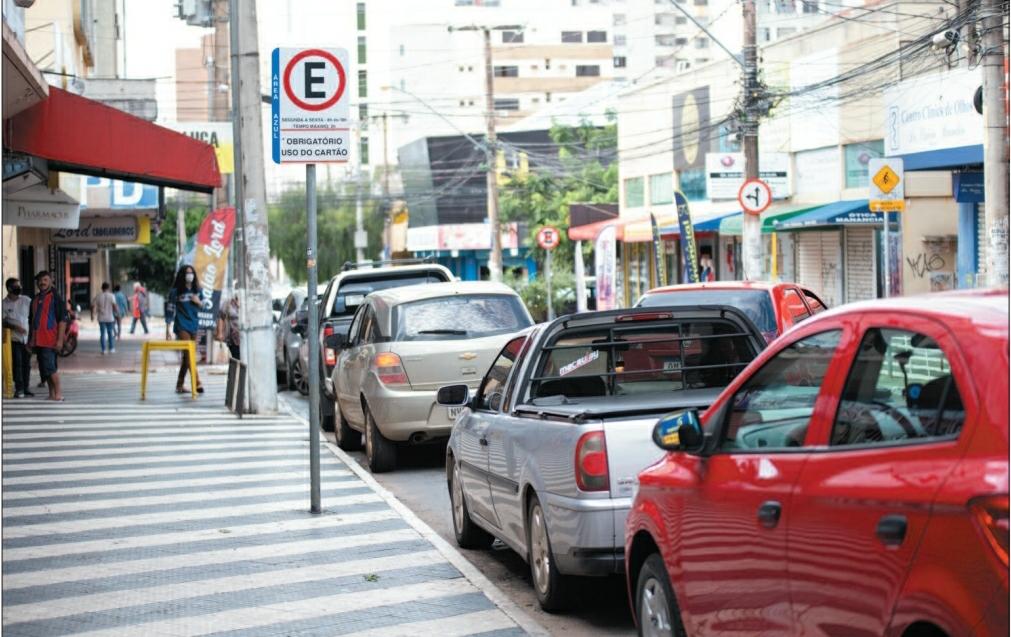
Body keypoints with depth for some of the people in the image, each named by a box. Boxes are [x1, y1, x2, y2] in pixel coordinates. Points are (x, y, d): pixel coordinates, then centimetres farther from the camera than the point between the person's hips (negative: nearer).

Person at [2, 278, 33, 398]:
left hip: (27, 338, 3)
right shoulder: (4, 303, -3)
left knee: (27, 364, 6)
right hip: (14, 338, -3)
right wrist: (15, 327, -20)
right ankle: (19, 389, -7)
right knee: (17, 363, -10)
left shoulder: (26, 300, 4)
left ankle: (25, 388, 14)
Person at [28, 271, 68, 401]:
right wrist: (30, 339, 20)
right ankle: (52, 394, 16)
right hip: (38, 340, 8)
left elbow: (63, 319, -11)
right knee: (44, 368, 9)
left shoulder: (56, 298, -5)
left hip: (50, 339, -8)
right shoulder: (35, 300, 17)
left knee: (49, 366, -12)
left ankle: (58, 393, -5)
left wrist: (60, 339, -17)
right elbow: (31, 321, 24)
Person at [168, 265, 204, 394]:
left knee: (186, 356, 9)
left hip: (194, 326, 6)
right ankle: (196, 383, -17)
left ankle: (179, 385, 17)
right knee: (188, 354, -12)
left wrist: (198, 302, -5)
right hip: (182, 326, -6)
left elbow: (202, 306, 20)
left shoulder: (197, 290, 9)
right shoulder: (176, 291, -6)